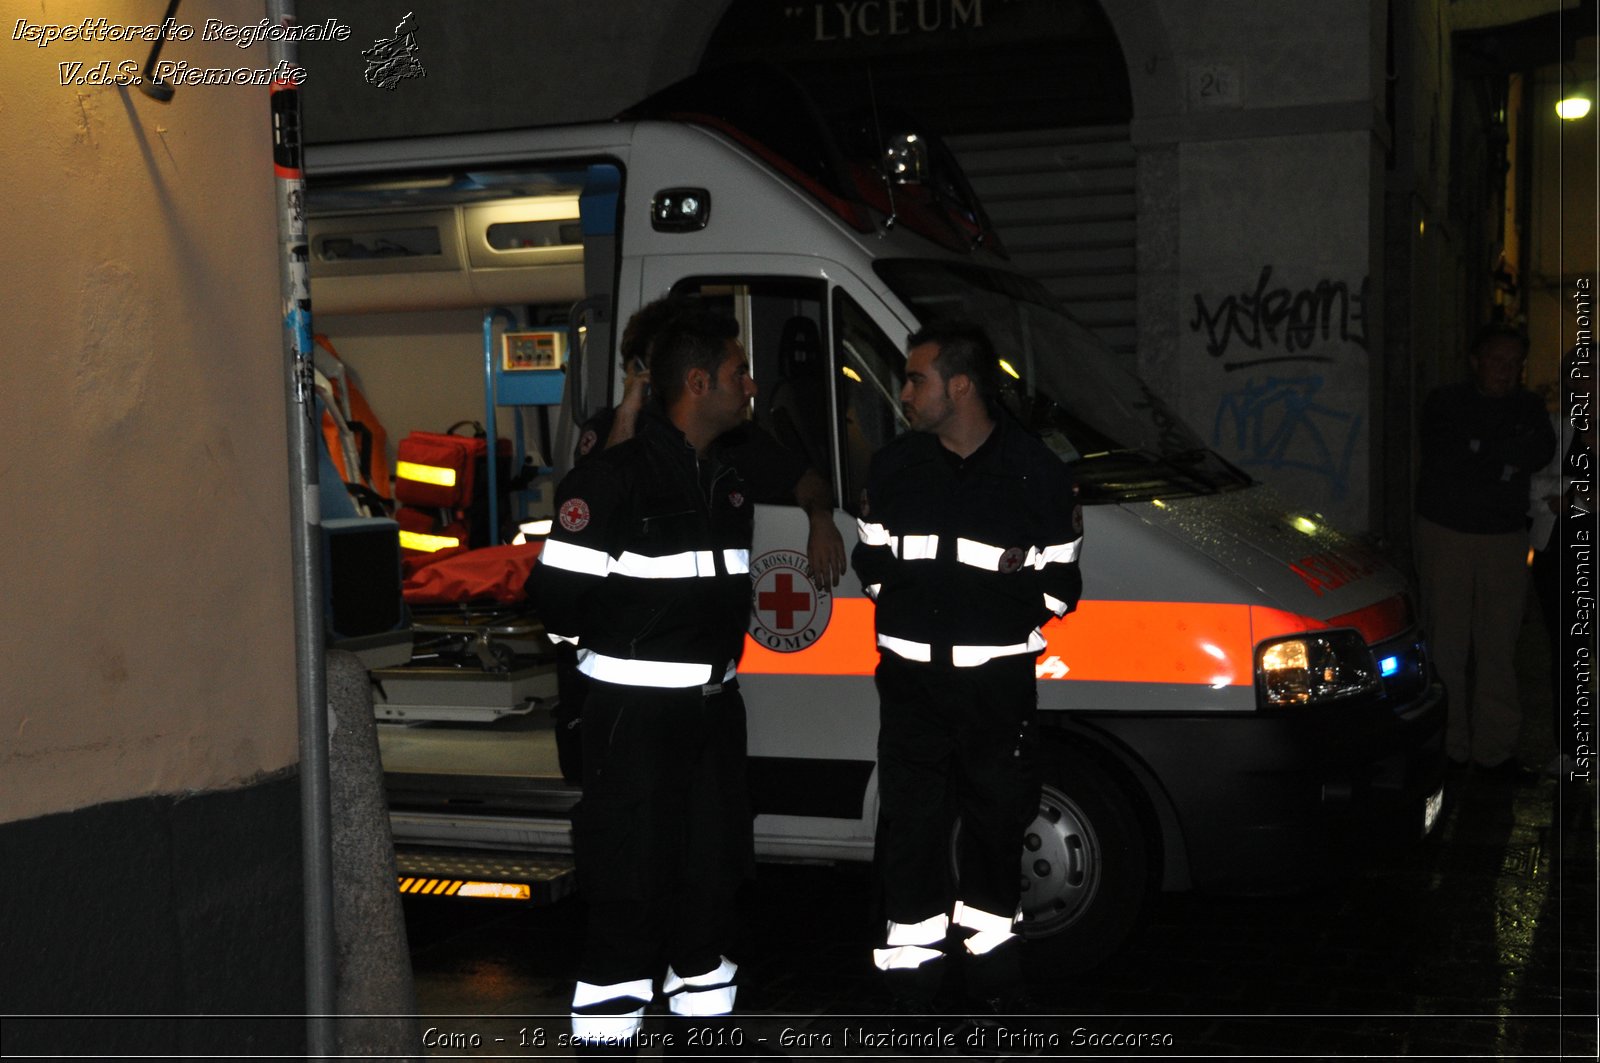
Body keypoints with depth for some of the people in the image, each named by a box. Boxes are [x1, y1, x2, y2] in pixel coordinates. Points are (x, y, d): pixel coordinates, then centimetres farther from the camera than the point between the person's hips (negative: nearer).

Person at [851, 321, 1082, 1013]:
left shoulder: (1037, 473, -4)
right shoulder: (893, 467, 6)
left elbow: (1060, 582, 1)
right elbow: (872, 562, 13)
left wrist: (1008, 624, -5)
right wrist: (909, 615, 3)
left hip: (998, 683, -2)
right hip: (910, 678, 2)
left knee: (995, 825, 11)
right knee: (909, 827, 3)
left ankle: (993, 981, 30)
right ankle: (911, 993, 14)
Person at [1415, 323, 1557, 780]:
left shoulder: (1528, 407, 12)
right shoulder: (1445, 402, 3)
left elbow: (1542, 450, -6)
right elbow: (1444, 453, -13)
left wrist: (1483, 452, -15)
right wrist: (1506, 459, -10)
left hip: (1505, 538, 3)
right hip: (1445, 533, -2)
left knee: (1499, 646, 2)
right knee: (1446, 644, -2)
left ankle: (1493, 748, 9)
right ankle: (1448, 746, 6)